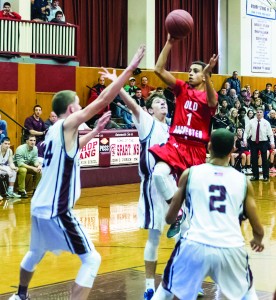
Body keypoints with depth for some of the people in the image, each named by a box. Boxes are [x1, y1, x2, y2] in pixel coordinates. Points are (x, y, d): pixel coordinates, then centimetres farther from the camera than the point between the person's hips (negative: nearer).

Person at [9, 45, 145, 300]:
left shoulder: (55, 131, 11)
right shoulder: (67, 124, -13)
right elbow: (103, 100, -19)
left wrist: (95, 131, 30)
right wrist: (130, 68, -17)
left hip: (40, 207, 9)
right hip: (57, 211, -9)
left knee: (36, 253, 32)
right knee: (91, 259, -4)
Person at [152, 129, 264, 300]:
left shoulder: (190, 173, 9)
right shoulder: (243, 180, 11)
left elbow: (170, 218, 16)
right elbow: (258, 229, 14)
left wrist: (174, 222, 41)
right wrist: (258, 240, 39)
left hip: (195, 246, -1)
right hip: (232, 249, 1)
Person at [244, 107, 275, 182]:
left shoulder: (266, 122, -1)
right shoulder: (251, 122, 0)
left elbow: (270, 133, -1)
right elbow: (246, 131, 2)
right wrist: (245, 140, -9)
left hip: (263, 143, -1)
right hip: (254, 142, 2)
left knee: (264, 159, 2)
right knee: (254, 159, 6)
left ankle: (266, 176, 12)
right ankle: (255, 175, 18)